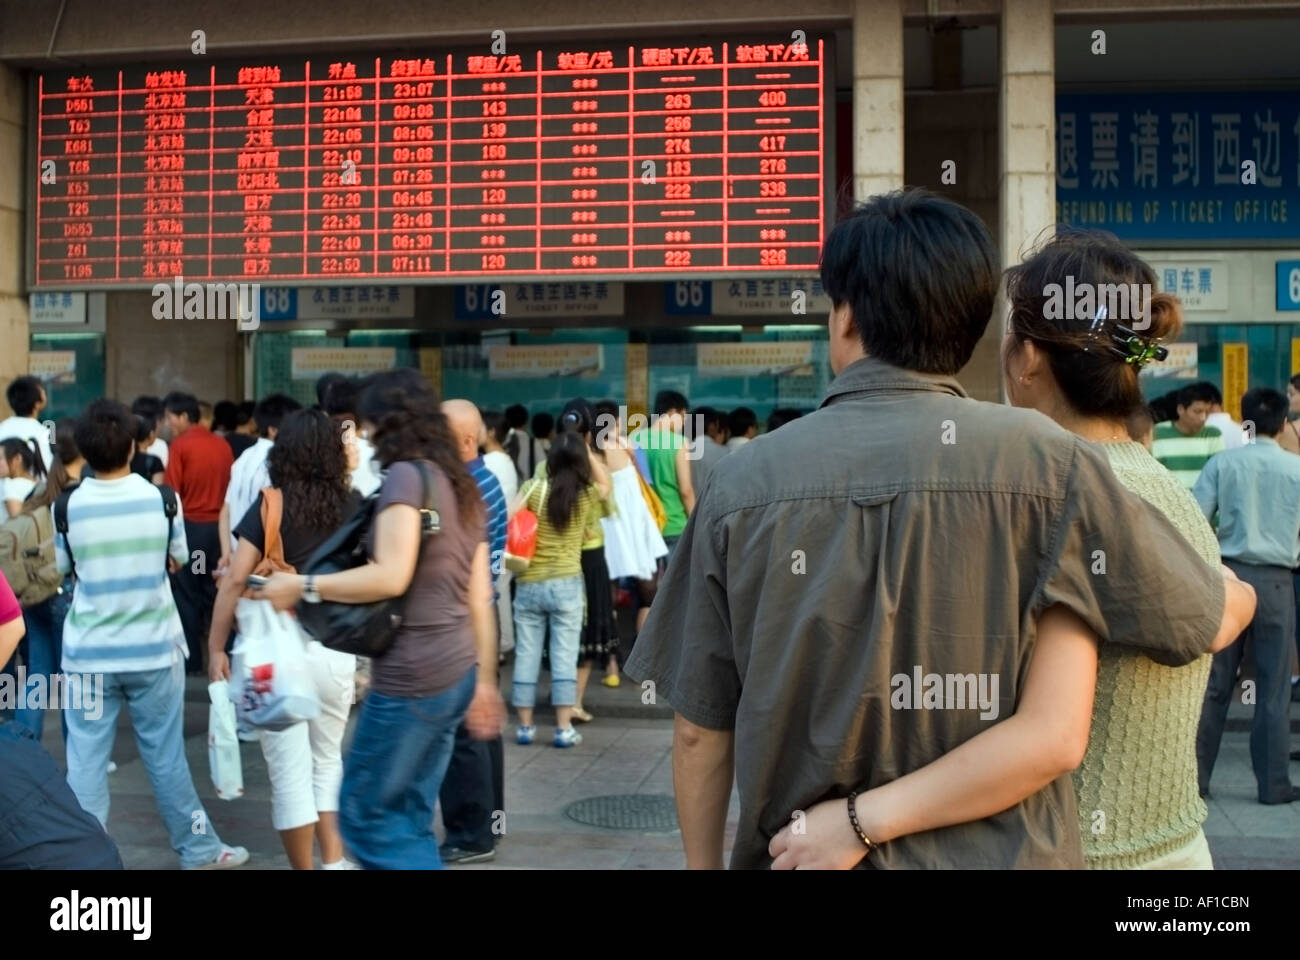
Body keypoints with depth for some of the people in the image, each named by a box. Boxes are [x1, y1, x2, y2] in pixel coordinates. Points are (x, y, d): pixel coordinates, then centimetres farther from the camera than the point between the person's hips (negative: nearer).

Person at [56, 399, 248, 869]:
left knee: (86, 761, 6)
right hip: (154, 649, 1)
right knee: (166, 756, 12)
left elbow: (63, 568, 6)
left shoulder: (67, 506, -9)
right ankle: (199, 849, 24)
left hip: (89, 653, 0)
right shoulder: (162, 499, -8)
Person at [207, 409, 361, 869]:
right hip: (337, 649, 3)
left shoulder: (269, 505, -5)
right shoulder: (353, 507, 0)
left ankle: (305, 868, 13)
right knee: (327, 761, 20)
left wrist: (216, 647, -3)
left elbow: (235, 579, -8)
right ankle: (334, 862, 19)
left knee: (290, 770, 7)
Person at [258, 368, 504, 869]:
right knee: (408, 818, 16)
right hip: (455, 673, 9)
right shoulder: (461, 484, 15)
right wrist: (484, 679, 18)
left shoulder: (406, 475, -11)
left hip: (412, 677, -9)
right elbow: (479, 598, 15)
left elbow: (391, 577, -23)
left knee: (365, 815, 3)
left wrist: (303, 586, -13)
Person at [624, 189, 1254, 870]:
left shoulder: (742, 481, -9)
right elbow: (1054, 736, -11)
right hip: (998, 854, -1)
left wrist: (702, 864, 11)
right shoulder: (1051, 467, -11)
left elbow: (699, 732, -2)